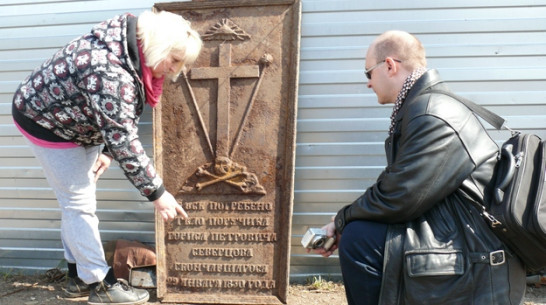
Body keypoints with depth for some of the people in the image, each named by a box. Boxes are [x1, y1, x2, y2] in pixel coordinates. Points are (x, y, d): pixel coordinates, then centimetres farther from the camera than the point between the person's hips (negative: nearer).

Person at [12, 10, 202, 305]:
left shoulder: (131, 47, -8)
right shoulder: (110, 73, -37)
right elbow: (123, 139, -38)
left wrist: (106, 151, -1)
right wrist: (156, 193, -32)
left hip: (75, 122, 9)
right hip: (46, 120, -9)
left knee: (80, 199, 14)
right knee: (78, 203, -5)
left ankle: (78, 277, 28)